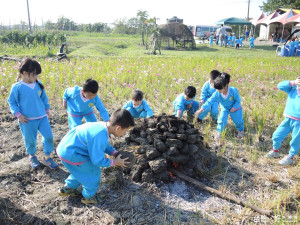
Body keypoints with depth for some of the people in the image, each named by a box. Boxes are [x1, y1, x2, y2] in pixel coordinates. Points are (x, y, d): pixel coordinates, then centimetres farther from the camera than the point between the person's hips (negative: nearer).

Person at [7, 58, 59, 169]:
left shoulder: (38, 84, 1)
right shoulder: (17, 87, -9)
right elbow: (11, 102, -1)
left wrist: (47, 109, 18)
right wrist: (18, 114, -10)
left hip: (42, 117, 3)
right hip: (27, 120, -3)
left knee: (49, 136, 1)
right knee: (30, 140, 9)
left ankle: (47, 157, 21)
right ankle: (32, 156, 39)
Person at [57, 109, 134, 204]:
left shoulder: (103, 125, -6)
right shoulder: (100, 137, -33)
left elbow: (105, 145, 14)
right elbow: (98, 161, -22)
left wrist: (116, 154, 3)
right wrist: (115, 162, -9)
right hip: (69, 154, -9)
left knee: (83, 170, 26)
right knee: (93, 172, 3)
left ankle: (67, 188, 44)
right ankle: (89, 196, 24)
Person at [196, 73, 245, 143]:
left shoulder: (233, 91, -33)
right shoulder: (216, 94, -28)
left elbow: (238, 100, -17)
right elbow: (209, 101, -32)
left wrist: (234, 107, -25)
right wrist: (201, 109, -41)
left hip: (235, 107, -1)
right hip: (225, 108, 1)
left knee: (238, 121, 10)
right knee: (221, 120, -12)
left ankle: (241, 130, 43)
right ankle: (219, 132, 13)